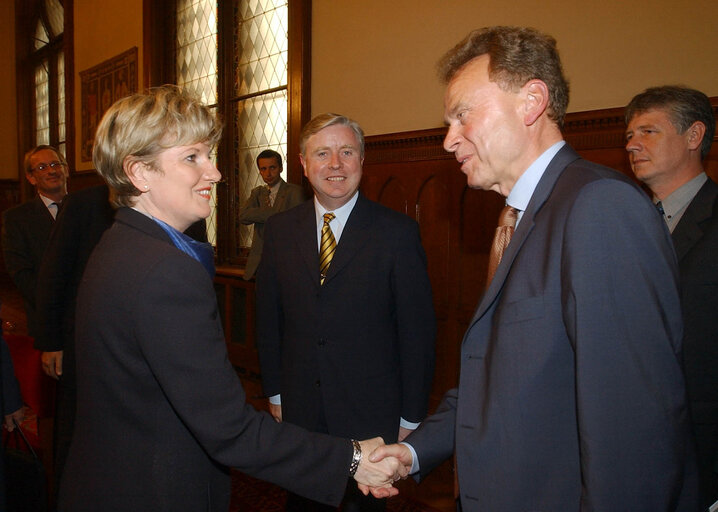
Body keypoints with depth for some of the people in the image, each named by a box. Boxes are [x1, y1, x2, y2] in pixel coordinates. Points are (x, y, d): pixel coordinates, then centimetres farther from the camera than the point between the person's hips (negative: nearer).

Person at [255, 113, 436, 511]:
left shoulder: (398, 232, -9)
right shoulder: (279, 230, 2)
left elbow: (418, 333, -7)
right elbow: (268, 318, 8)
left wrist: (411, 418, -6)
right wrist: (274, 393, 7)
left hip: (372, 418, -3)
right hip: (298, 412, 3)